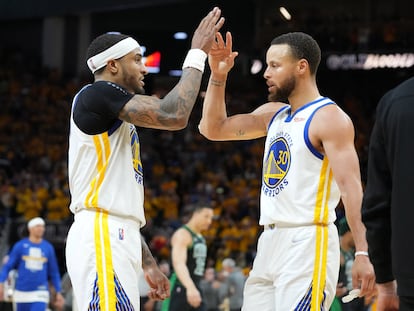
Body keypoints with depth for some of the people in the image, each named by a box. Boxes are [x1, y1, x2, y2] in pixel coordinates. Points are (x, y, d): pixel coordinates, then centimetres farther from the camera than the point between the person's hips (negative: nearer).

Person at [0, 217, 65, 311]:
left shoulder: (48, 248, 6)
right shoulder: (20, 246, 2)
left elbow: (54, 272, 11)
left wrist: (58, 292, 7)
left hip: (40, 293, 0)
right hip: (22, 292, 0)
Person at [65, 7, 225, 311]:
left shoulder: (117, 122, 26)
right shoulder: (98, 94, -5)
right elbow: (174, 115, -17)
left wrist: (148, 263, 25)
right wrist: (197, 54, -7)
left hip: (117, 240, 11)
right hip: (101, 240, -11)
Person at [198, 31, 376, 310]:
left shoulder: (330, 118, -9)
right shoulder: (273, 114, 16)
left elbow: (351, 186, -16)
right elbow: (213, 129, 21)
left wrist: (363, 253, -24)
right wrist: (218, 76, 9)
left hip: (308, 242, -9)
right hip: (270, 242, 9)